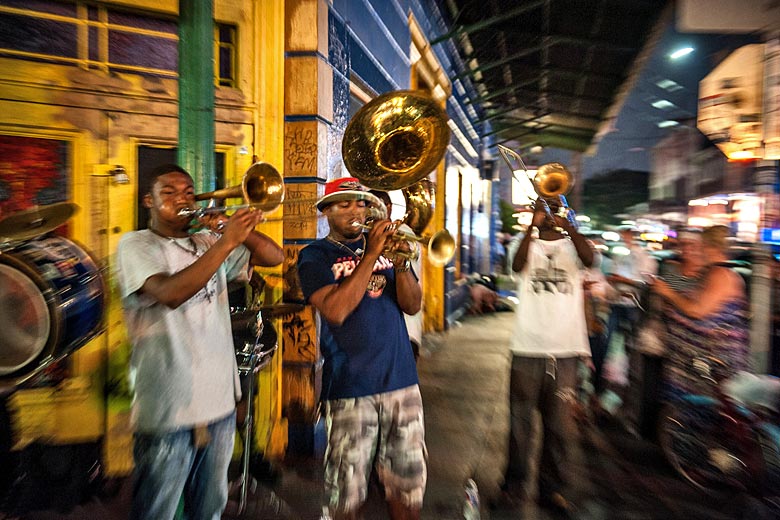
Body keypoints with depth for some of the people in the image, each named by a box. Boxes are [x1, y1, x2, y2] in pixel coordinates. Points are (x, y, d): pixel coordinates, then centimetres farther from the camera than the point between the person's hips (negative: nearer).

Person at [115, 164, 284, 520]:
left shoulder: (208, 242, 10)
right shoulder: (136, 245, -6)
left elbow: (274, 257, 6)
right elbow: (170, 293, -26)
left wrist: (241, 229, -12)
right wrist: (227, 241, -27)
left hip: (220, 404, 5)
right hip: (167, 412, -5)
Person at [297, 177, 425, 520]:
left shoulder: (384, 245, 11)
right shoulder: (315, 256, -1)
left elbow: (412, 306, 2)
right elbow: (335, 311, -18)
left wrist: (400, 262, -14)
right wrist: (370, 255, -18)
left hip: (402, 380, 4)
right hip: (350, 388, -3)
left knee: (407, 486, 15)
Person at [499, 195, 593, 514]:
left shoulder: (571, 244, 10)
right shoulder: (527, 244, 7)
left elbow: (589, 259, -13)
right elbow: (517, 265, -16)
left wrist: (570, 228, -24)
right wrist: (532, 226, -23)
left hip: (565, 348, 2)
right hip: (528, 347, -1)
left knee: (557, 423, 11)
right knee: (521, 419, 8)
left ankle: (551, 487, 27)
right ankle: (514, 483, 24)